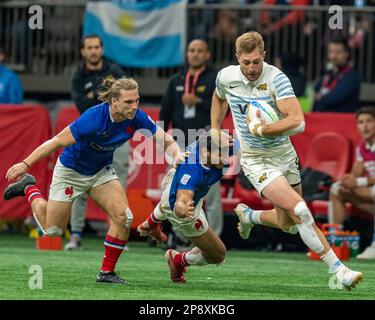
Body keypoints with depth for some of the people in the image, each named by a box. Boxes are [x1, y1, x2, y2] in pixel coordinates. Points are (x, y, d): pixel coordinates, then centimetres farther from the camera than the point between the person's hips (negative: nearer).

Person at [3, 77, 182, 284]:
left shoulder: (137, 117, -21)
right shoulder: (94, 119, -36)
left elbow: (165, 140, -11)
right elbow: (57, 142, -28)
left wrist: (176, 153, -33)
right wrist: (26, 164, -28)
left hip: (101, 170, 4)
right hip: (71, 171, -4)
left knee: (123, 216, -18)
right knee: (52, 230, 8)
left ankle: (107, 272, -2)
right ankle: (29, 188, 35)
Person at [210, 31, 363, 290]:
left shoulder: (276, 79, -20)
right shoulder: (226, 77, -8)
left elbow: (298, 122, -30)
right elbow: (219, 98, 20)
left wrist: (260, 129, -24)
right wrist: (215, 130, 16)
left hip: (285, 155, 1)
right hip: (256, 160, -1)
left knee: (289, 225, 13)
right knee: (300, 210, -21)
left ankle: (249, 215, 44)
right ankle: (337, 269, -16)